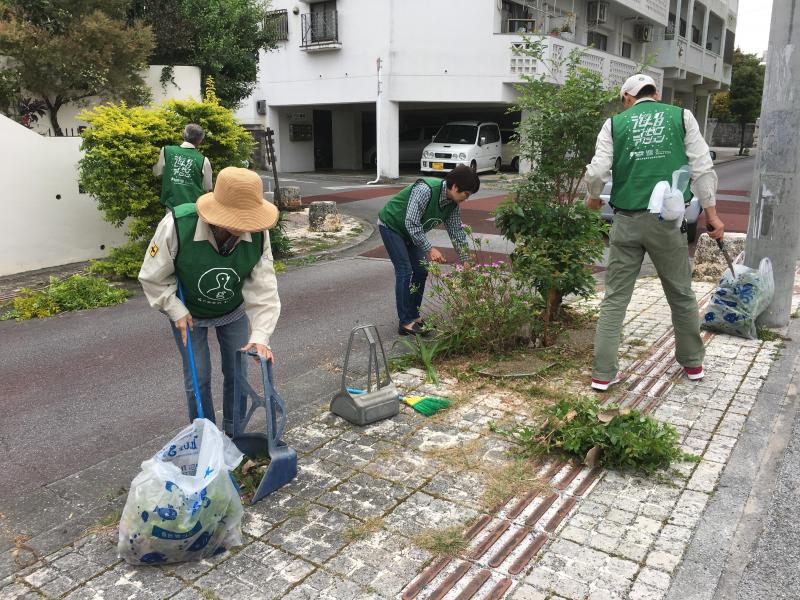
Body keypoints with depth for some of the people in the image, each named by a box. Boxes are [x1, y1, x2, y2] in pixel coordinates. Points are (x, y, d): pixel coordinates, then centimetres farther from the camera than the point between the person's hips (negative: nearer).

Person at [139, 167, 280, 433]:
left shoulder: (257, 233, -28)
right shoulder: (176, 226, -35)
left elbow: (263, 288, -25)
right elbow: (153, 277, -18)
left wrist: (260, 336, -33)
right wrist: (176, 311, -20)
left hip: (233, 311, 2)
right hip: (188, 312, -2)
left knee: (237, 373, 9)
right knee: (198, 377, 2)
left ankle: (234, 433, 33)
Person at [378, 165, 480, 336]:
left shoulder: (452, 204, -9)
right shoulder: (425, 190, -34)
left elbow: (457, 231, -1)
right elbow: (411, 223, -35)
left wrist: (465, 261, -3)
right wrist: (430, 249, -36)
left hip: (412, 230, 8)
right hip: (390, 225, -8)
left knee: (421, 270, 3)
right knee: (405, 271, -12)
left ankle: (414, 316, 15)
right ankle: (405, 323, -7)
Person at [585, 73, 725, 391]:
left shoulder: (615, 123, 5)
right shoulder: (681, 116, 7)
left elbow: (597, 172, -3)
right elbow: (702, 167, 2)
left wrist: (593, 197, 17)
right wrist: (711, 212, 7)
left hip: (627, 221, 0)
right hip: (668, 220, 0)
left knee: (615, 298, 6)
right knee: (681, 294, 16)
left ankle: (603, 373, 6)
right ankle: (692, 362, 31)